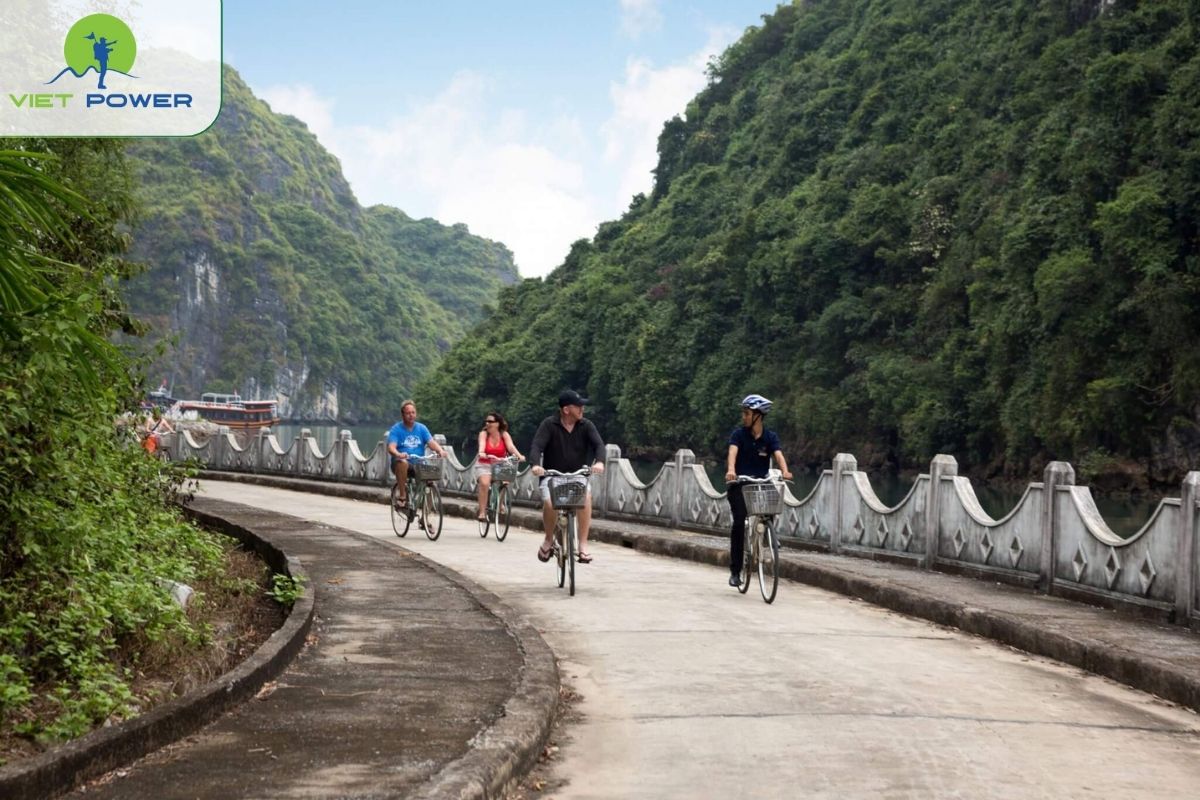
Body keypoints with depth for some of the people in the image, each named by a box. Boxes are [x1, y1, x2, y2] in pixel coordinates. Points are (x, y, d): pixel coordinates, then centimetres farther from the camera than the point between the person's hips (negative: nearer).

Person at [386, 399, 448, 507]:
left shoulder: (421, 428, 10)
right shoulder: (396, 429, 1)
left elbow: (431, 442, -5)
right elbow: (391, 447, -15)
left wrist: (440, 450, -27)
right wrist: (398, 454, -38)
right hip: (401, 464, -2)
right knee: (402, 462, -37)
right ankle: (402, 494, -25)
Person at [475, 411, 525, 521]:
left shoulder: (504, 435, -3)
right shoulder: (483, 434, -6)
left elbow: (511, 446, -19)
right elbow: (482, 445, -24)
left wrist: (519, 456, -39)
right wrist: (482, 454, -47)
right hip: (484, 465, -1)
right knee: (484, 483, -29)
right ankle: (482, 511, -22)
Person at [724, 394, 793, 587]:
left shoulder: (770, 437, 0)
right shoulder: (739, 433, -5)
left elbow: (779, 455, -17)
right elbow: (732, 452, -22)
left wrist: (785, 471, -38)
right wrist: (730, 470, -43)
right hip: (740, 485, -2)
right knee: (739, 522, -16)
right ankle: (735, 571, -9)